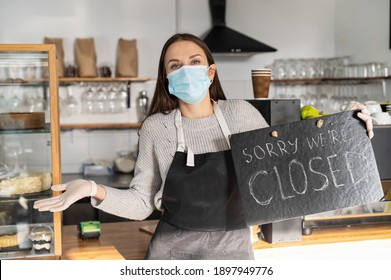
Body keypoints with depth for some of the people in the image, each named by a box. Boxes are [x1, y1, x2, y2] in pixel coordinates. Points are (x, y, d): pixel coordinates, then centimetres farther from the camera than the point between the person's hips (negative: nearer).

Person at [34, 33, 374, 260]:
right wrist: (94, 190, -17)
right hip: (172, 254, 0)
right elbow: (141, 203, -1)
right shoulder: (156, 128, -6)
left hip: (233, 251, 1)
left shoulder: (241, 114, -4)